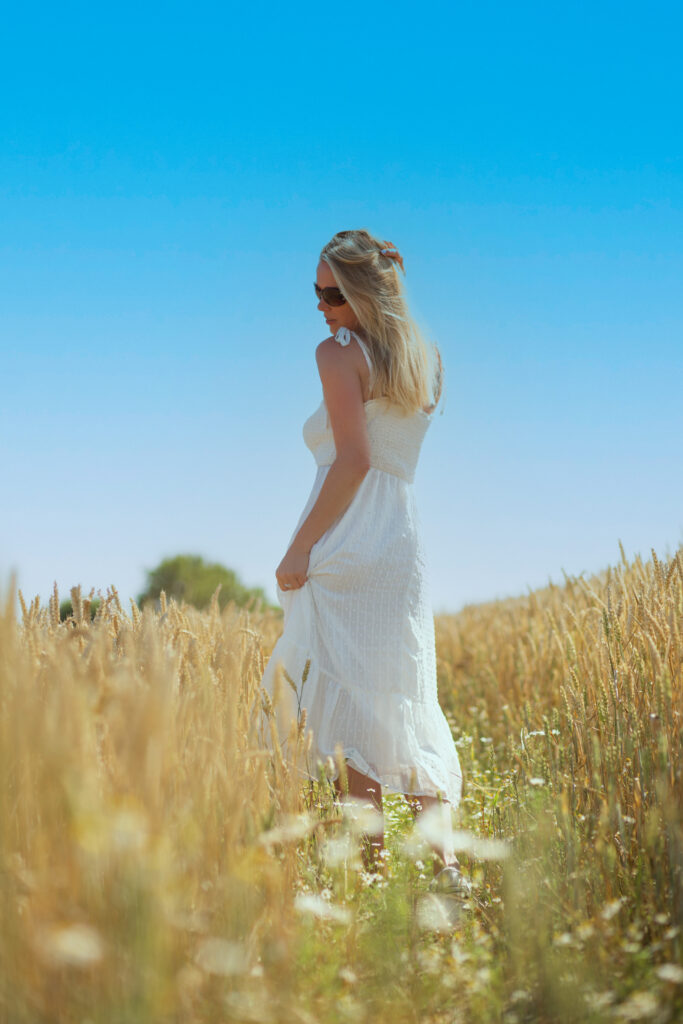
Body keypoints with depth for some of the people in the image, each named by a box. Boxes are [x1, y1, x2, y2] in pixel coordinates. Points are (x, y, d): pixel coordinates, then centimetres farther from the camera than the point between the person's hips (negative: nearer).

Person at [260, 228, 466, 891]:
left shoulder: (339, 353, -6)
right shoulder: (428, 361, 15)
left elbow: (354, 459, -14)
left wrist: (299, 548, -14)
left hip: (348, 542, -7)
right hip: (406, 544, 7)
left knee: (350, 692, -4)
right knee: (408, 697, 10)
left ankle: (371, 853, -4)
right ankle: (441, 849, 1)